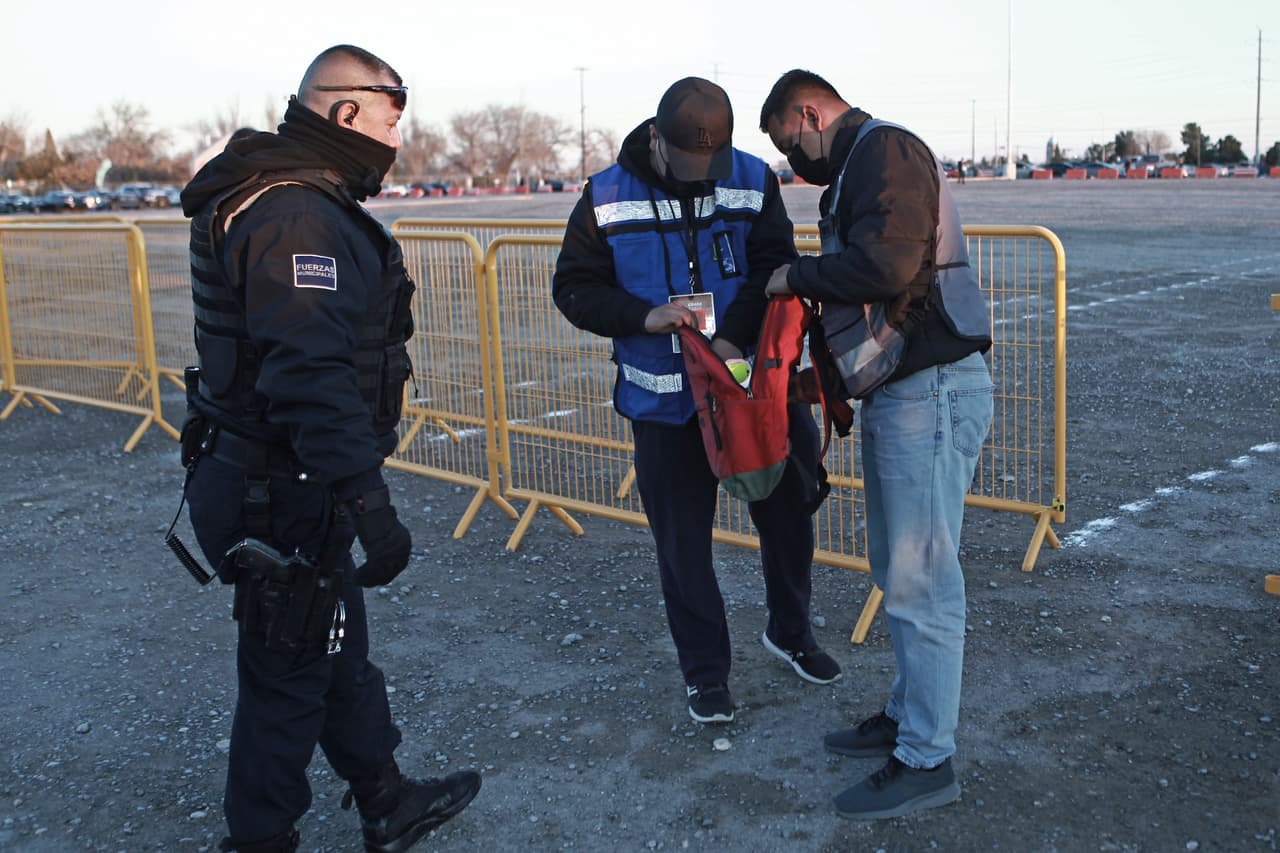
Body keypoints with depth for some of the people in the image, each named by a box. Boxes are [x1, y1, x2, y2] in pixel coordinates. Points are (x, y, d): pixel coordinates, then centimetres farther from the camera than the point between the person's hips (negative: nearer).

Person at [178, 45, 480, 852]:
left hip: (274, 483, 11)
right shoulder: (300, 218, -23)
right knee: (288, 674, 5)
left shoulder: (293, 198, 12)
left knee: (340, 652, 22)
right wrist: (370, 504, -34)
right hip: (284, 503, -11)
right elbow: (312, 377, -33)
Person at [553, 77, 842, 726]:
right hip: (664, 400, -1)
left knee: (787, 513, 15)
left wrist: (734, 335, -27)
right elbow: (574, 289, -4)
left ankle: (790, 631, 40)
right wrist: (644, 317, -21)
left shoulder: (754, 180, -4)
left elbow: (775, 266, -10)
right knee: (683, 543, 7)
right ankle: (704, 672, 25)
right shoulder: (607, 198, -7)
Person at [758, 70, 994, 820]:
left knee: (919, 579, -4)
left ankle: (927, 760, 6)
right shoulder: (860, 165, 21)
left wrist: (795, 276, -11)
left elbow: (883, 265, -25)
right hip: (903, 391, 11)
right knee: (899, 567, 18)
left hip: (932, 392, -11)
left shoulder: (886, 150, -11)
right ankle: (909, 714, 32)